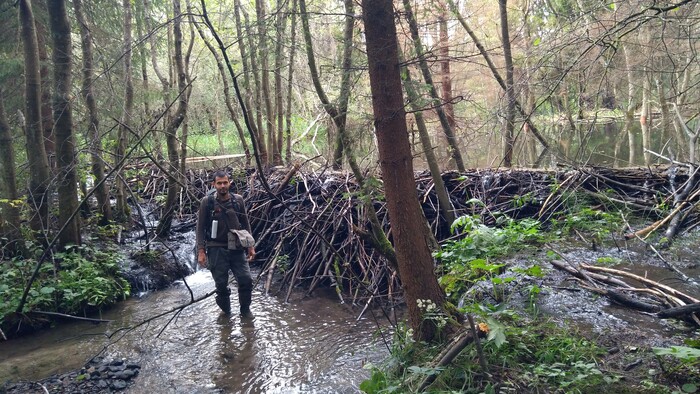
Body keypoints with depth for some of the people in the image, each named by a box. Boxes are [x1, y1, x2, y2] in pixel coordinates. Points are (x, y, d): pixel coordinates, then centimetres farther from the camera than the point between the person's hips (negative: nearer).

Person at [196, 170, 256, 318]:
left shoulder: (238, 200, 3)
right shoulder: (207, 202, -5)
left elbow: (245, 224, 10)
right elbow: (201, 228, -3)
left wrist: (250, 246, 8)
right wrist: (201, 251, -8)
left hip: (236, 248, 2)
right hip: (216, 249, -2)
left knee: (246, 279, -4)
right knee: (221, 284, 4)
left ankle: (245, 309, 19)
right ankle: (226, 311, 27)